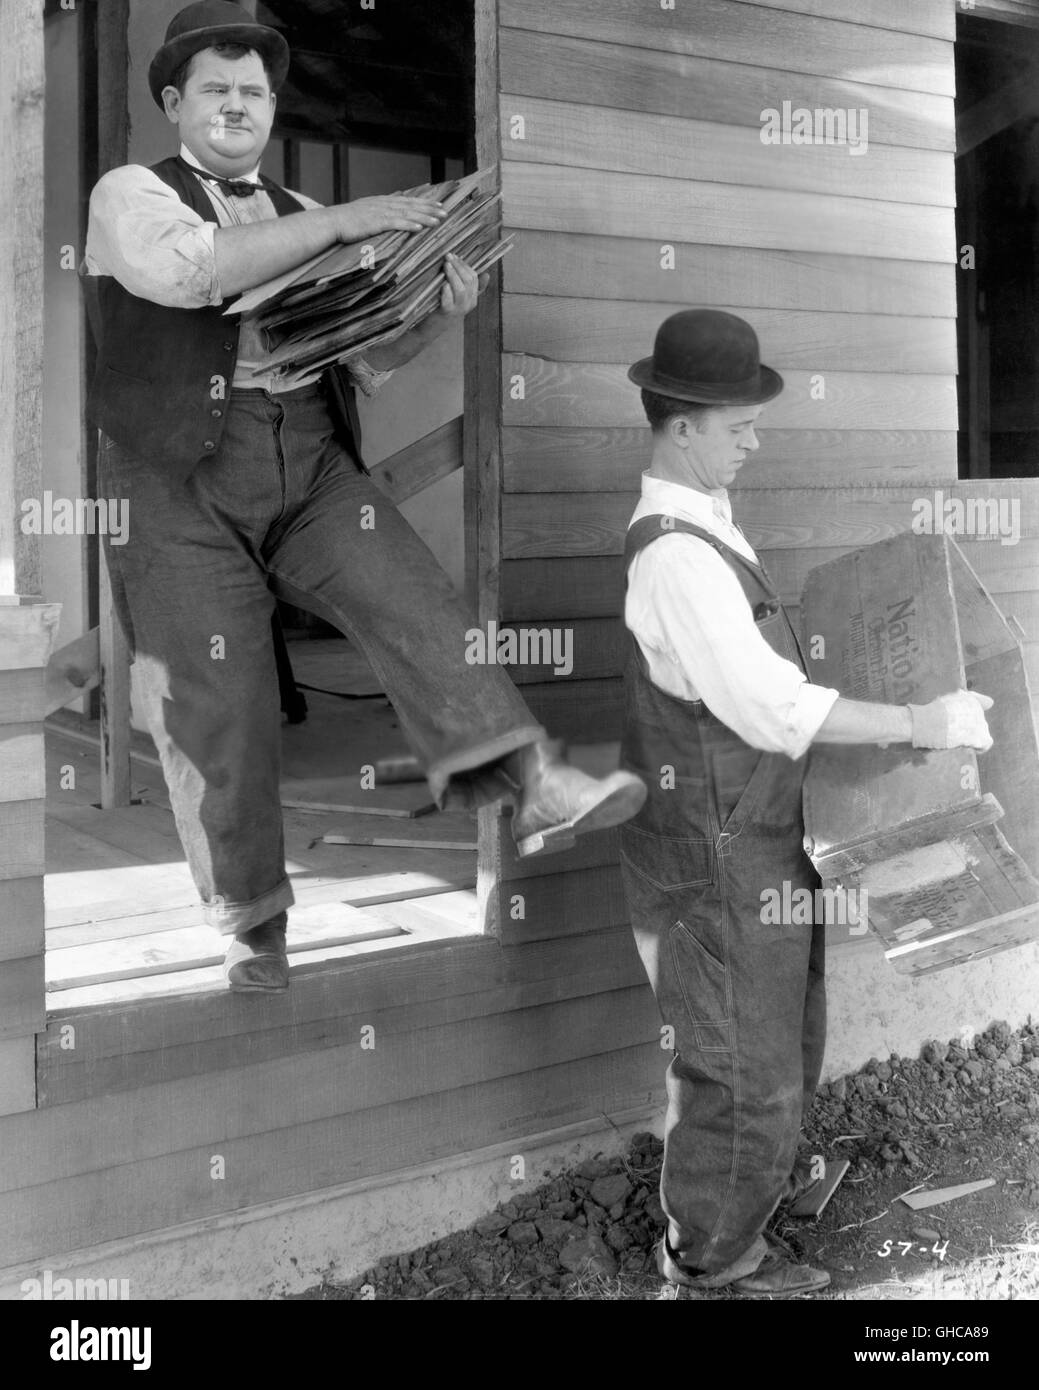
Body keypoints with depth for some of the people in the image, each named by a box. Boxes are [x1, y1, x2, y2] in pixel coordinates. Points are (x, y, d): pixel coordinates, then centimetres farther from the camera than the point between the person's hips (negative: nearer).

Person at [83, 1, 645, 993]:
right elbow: (186, 269, -17)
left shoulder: (299, 218, 21)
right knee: (216, 701, -4)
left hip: (312, 464, 4)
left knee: (414, 601, -19)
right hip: (181, 475, -4)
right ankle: (247, 925, 7)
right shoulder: (130, 194, 6)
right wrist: (339, 222, -20)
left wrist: (437, 313, -3)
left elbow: (362, 356, 17)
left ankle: (535, 790, -30)